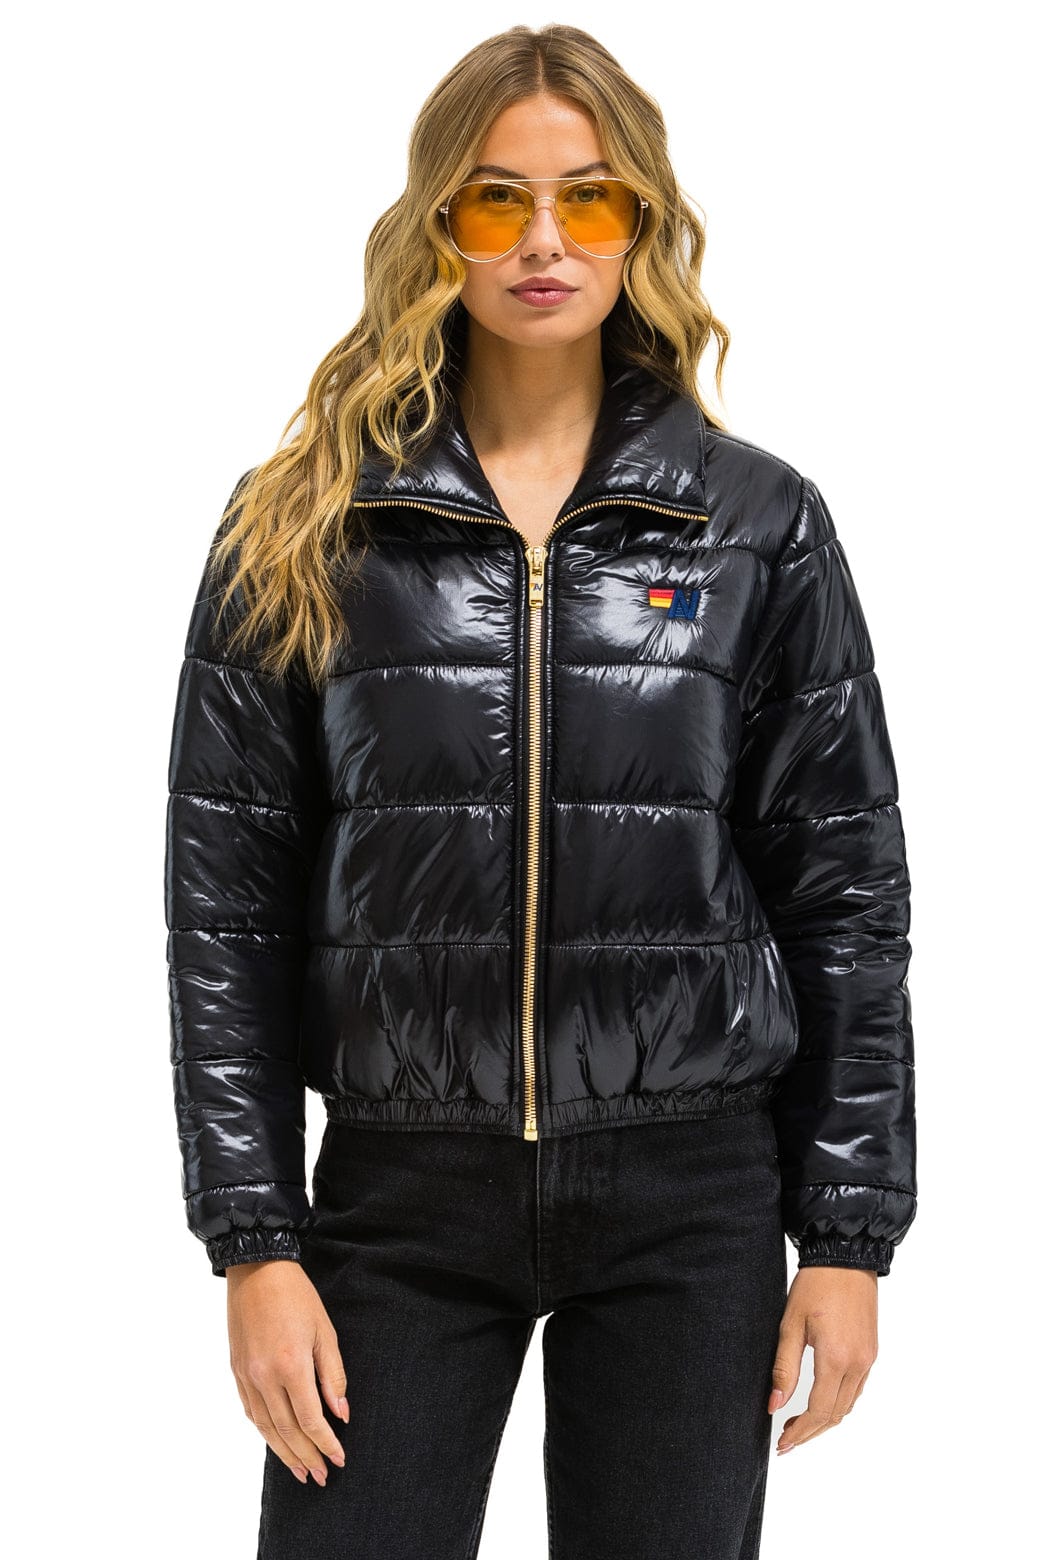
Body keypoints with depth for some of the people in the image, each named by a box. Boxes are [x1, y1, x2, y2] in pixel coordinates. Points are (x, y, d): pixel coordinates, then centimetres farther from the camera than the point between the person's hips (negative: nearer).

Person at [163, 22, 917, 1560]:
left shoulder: (761, 524, 3)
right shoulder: (304, 527, 2)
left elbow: (845, 895, 4)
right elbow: (229, 898, 1)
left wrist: (849, 1234, 1)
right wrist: (254, 1239, -4)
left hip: (691, 1198, 1)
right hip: (401, 1195, 0)